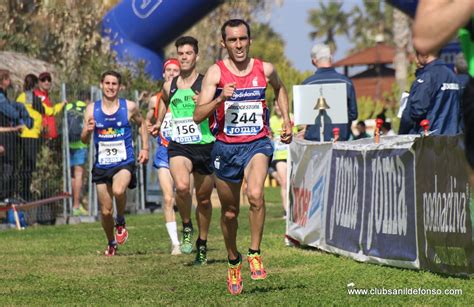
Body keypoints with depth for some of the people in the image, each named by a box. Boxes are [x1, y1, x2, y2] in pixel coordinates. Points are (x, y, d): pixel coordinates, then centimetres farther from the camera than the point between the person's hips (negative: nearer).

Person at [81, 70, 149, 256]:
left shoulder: (129, 107, -2)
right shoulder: (92, 109, 0)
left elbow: (141, 124, 18)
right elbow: (84, 141, 1)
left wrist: (145, 148, 8)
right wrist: (87, 131, -22)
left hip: (124, 162, -2)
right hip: (101, 165, 2)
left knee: (118, 190, -33)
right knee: (106, 211, 6)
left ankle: (121, 222, -4)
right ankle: (111, 243, 32)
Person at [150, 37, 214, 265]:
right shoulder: (169, 87, 8)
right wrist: (158, 123, 20)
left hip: (205, 146, -1)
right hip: (179, 146, 1)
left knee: (203, 199, 11)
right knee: (182, 186, -28)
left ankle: (202, 244, 31)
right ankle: (187, 227, -3)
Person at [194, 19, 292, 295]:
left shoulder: (265, 70, 0)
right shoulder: (216, 72, -7)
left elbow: (280, 88, 26)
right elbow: (198, 116, -13)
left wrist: (286, 120, 17)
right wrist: (220, 99, -28)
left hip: (257, 143, 0)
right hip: (226, 146, 0)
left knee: (255, 195, -29)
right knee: (230, 212, 11)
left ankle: (255, 254, -15)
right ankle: (233, 261, 36)